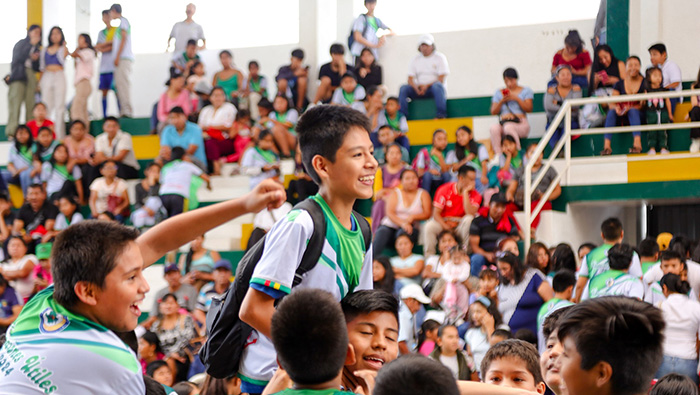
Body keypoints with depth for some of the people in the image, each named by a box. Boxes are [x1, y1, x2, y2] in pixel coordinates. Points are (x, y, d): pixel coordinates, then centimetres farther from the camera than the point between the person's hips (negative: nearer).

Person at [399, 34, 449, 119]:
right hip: (419, 89, 3)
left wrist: (427, 86, -20)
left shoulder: (439, 57, 3)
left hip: (433, 88, -3)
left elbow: (441, 80, -5)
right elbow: (410, 79, 6)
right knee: (403, 88, -22)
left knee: (437, 86, -38)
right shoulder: (416, 59, 14)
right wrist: (416, 88, -17)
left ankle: (441, 114, -42)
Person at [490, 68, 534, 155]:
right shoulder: (499, 92, 21)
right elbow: (493, 112, 14)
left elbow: (529, 109, 2)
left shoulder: (526, 91, 14)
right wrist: (502, 101, -2)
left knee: (508, 127, -39)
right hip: (503, 123, 2)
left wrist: (516, 99, -7)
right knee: (494, 127, -35)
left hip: (520, 123, -2)